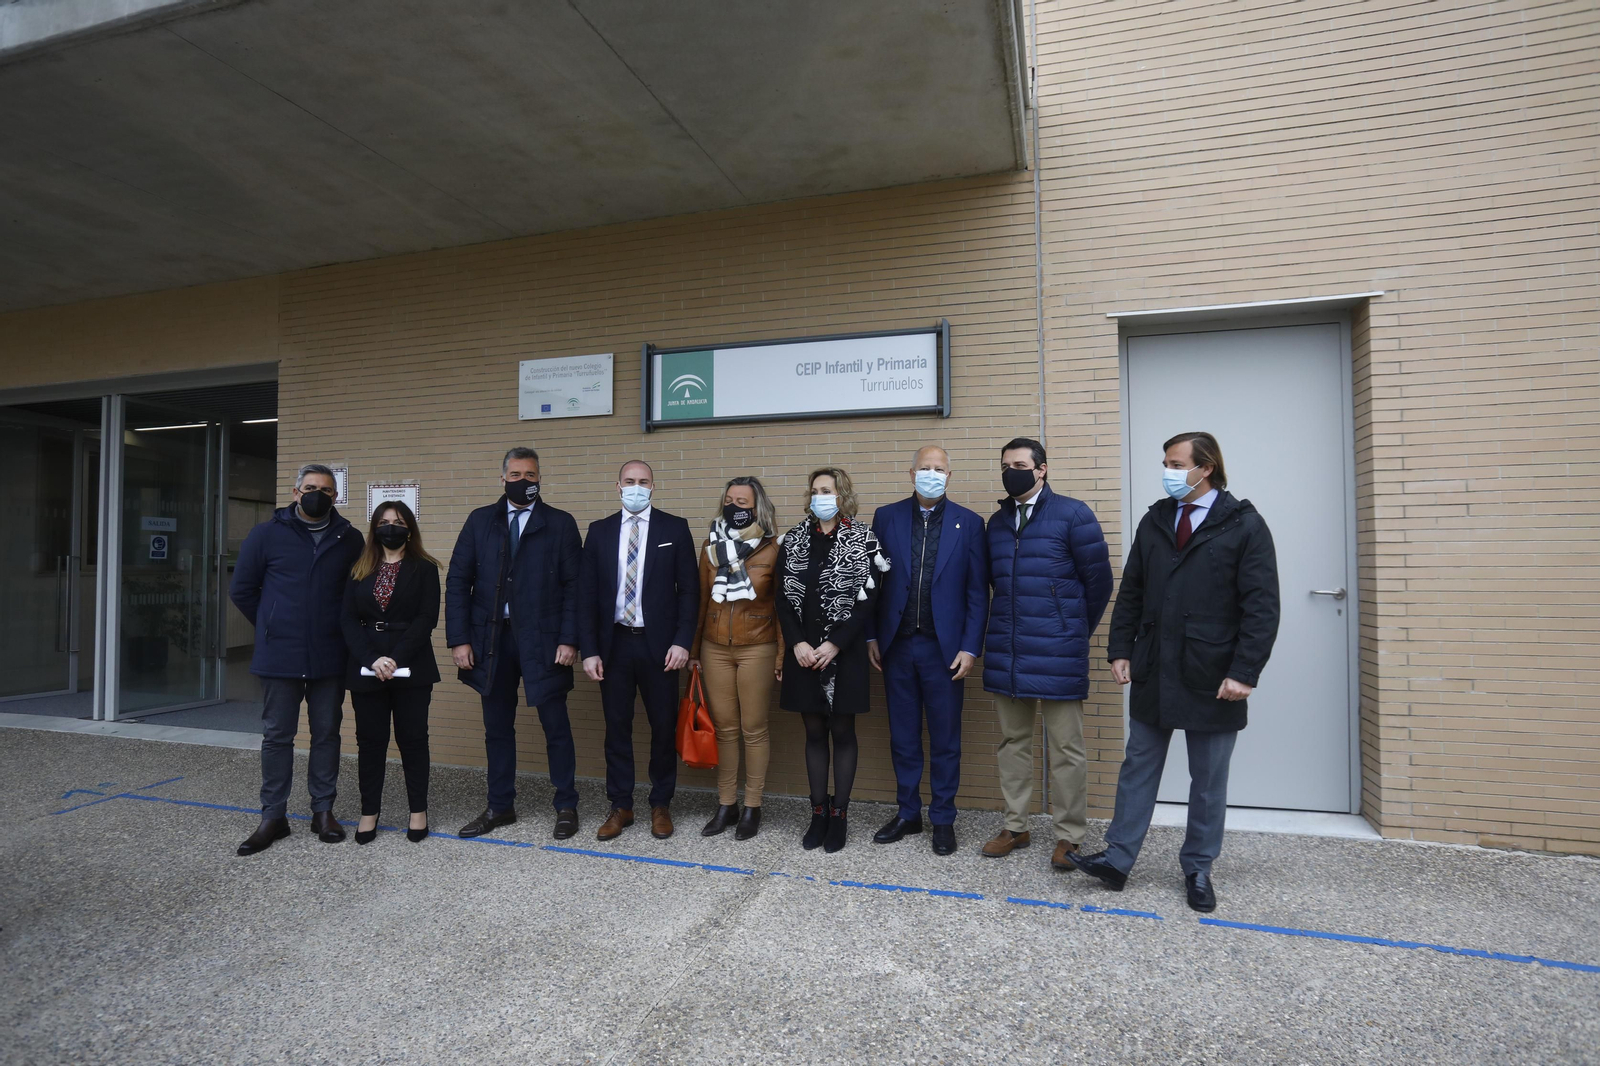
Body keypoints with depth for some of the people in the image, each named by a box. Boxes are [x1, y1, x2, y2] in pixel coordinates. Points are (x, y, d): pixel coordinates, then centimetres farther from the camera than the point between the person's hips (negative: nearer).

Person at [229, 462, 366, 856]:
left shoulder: (350, 539, 3)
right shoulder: (267, 534, 0)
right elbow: (241, 590, 6)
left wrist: (341, 629, 4)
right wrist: (271, 627, 5)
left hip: (330, 658, 1)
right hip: (279, 658, -1)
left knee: (327, 734, 9)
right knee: (277, 736, 7)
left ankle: (324, 810, 21)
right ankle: (273, 816, 18)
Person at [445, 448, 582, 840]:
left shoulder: (560, 524, 1)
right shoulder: (480, 521, 8)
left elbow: (573, 586, -3)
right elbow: (457, 582, 5)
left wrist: (569, 640, -10)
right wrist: (459, 639, -3)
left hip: (542, 639, -2)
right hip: (491, 638, 3)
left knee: (556, 726, 5)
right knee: (497, 728, 12)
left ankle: (566, 806, 19)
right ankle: (500, 806, 27)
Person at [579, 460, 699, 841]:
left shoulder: (675, 528, 0)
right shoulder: (599, 531, 6)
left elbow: (689, 589, -2)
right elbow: (587, 594, 4)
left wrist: (682, 642, -10)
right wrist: (589, 650, -2)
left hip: (658, 644, -2)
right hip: (613, 643, 2)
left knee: (664, 727, 7)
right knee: (617, 727, 9)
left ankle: (661, 805, 23)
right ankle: (620, 806, 23)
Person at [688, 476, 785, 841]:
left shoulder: (772, 549, -4)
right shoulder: (711, 546, 6)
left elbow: (782, 605, -2)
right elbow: (701, 600, 10)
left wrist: (782, 654, -4)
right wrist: (693, 649, 10)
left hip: (757, 649, -3)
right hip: (715, 649, 3)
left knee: (754, 729, 4)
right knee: (724, 728, 8)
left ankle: (752, 808, 16)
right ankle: (726, 806, 20)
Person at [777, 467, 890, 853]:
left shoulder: (863, 540, -3)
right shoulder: (794, 540, 7)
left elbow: (867, 600, -8)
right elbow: (784, 597, 5)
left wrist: (834, 644, -14)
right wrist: (798, 643, -8)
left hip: (844, 652, -3)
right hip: (803, 652, 3)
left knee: (842, 732, 5)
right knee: (814, 732, 10)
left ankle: (839, 815, 16)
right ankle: (818, 813, 21)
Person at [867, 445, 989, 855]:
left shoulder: (968, 523, 0)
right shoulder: (886, 517, 4)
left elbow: (977, 592, -2)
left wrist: (970, 648, -7)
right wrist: (871, 637, 1)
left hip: (944, 647, -1)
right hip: (896, 645, 2)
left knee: (945, 739, 8)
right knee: (902, 737, 12)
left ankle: (943, 820, 23)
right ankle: (908, 813, 27)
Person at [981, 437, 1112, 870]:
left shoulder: (1072, 514, -6)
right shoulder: (997, 522, 10)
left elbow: (1098, 579, -2)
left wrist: (1076, 632, 6)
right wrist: (1008, 628, 16)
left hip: (1057, 654, -5)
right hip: (1005, 652, 6)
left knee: (1065, 748, 4)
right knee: (1012, 742, 14)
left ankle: (1069, 835, 17)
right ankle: (1015, 826, 27)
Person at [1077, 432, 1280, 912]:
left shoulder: (1245, 526, -6)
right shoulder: (1154, 521, 7)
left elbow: (1262, 607, -10)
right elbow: (1131, 593, 10)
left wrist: (1244, 672, -15)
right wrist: (1120, 650, 3)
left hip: (1212, 679, -3)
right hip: (1153, 674, 4)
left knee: (1208, 781, 10)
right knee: (1138, 766, 10)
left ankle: (1198, 870, 26)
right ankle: (1118, 858, 19)